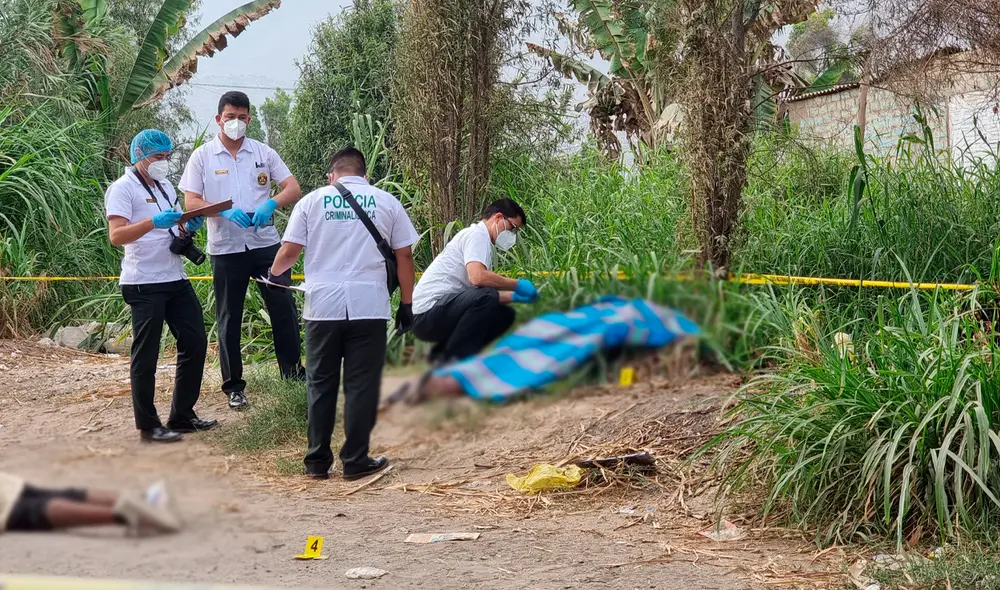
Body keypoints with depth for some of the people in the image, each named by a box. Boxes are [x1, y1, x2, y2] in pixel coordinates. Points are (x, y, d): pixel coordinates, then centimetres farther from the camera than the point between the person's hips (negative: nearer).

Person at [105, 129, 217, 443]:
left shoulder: (165, 188, 17)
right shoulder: (123, 189, -8)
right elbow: (116, 235, -19)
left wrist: (188, 228, 0)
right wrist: (154, 222, -33)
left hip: (176, 279, 8)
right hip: (144, 285, -8)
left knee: (195, 342, 9)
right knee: (146, 356, -1)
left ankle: (182, 415, 20)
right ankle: (148, 425, 7)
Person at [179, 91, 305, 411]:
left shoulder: (263, 153, 5)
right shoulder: (202, 156, 1)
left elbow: (294, 189, 0)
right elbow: (191, 201, -4)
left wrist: (271, 203, -21)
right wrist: (225, 211, -21)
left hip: (266, 243, 1)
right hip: (226, 249, -1)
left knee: (284, 309, 1)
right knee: (229, 319, 6)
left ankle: (294, 372, 14)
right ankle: (234, 386, 15)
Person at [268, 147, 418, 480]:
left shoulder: (313, 200, 6)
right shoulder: (386, 202, 8)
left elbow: (288, 252, 3)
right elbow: (404, 256, 5)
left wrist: (276, 274, 24)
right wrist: (406, 304, 11)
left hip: (323, 306, 1)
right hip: (369, 307, -1)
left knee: (321, 385, 10)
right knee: (362, 386, 4)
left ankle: (317, 462, 13)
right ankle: (355, 462, 6)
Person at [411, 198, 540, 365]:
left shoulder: (480, 238, 20)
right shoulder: (477, 234, -9)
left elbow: (485, 295, 16)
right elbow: (477, 277, -26)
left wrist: (515, 297, 8)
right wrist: (518, 284, -15)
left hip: (444, 310, 10)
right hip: (428, 313, -10)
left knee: (505, 314, 11)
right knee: (485, 298, -30)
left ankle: (443, 354, 7)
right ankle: (452, 361, -17)